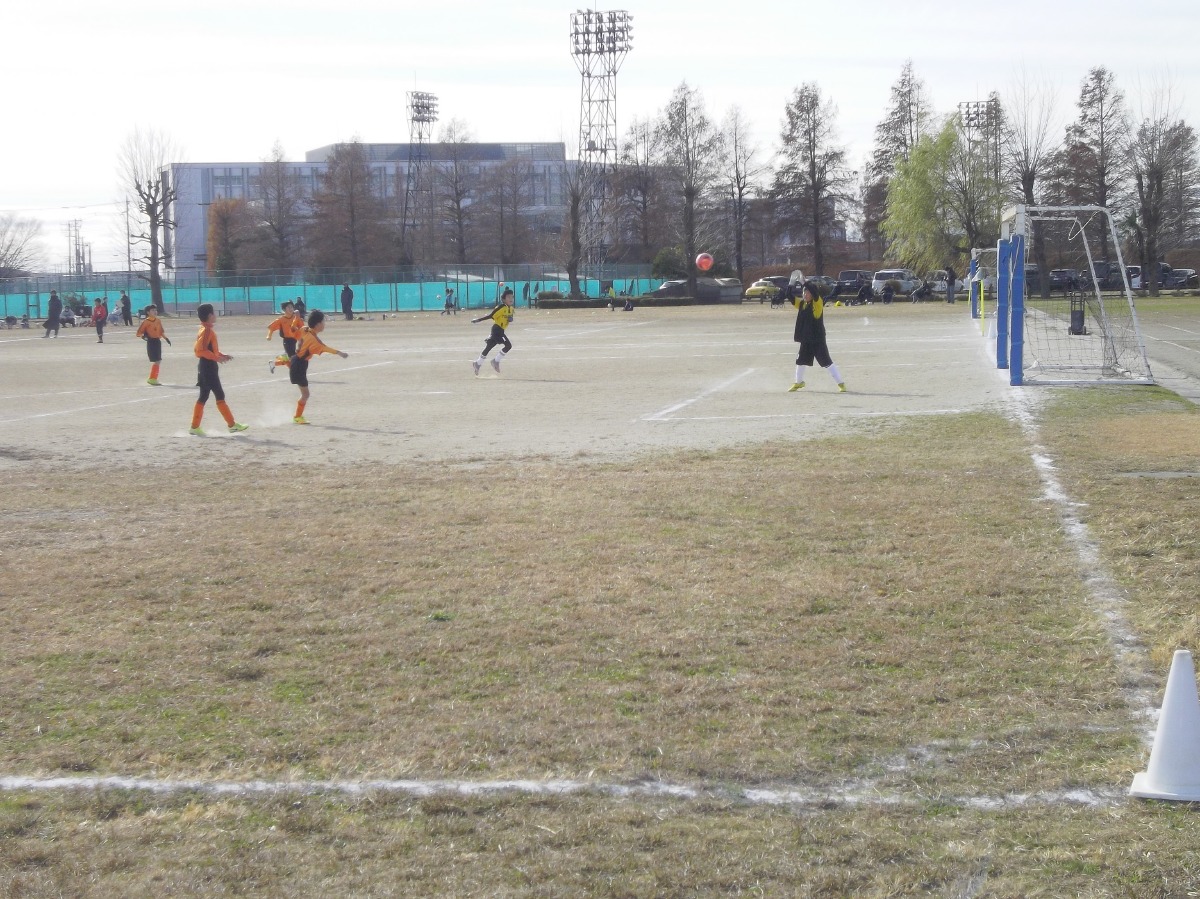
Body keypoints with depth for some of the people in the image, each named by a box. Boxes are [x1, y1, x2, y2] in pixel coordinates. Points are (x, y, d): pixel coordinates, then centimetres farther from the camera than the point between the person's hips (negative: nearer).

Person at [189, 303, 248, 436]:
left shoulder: (207, 330, 15)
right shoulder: (207, 331, -16)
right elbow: (201, 350, -25)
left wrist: (222, 355, 13)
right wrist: (216, 357, -28)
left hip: (207, 367, 10)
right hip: (208, 366, -10)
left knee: (203, 397, 10)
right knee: (220, 396, -5)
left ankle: (195, 427, 10)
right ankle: (232, 425, -2)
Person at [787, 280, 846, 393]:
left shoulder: (818, 303, -11)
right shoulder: (802, 303, 7)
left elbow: (815, 293, -29)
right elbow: (791, 296, 7)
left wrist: (806, 283, -30)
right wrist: (791, 286, -8)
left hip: (818, 340, -7)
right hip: (805, 340, 7)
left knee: (827, 362, -8)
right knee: (801, 360, 20)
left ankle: (841, 383, -2)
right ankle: (798, 382, 41)